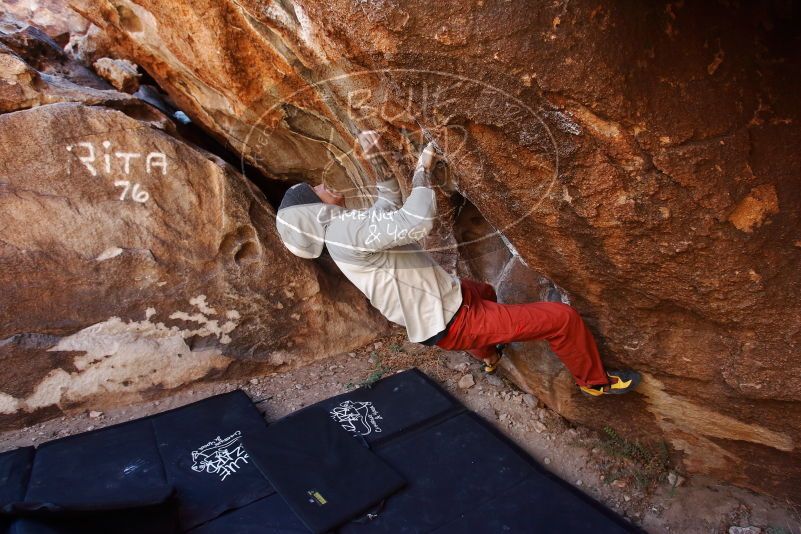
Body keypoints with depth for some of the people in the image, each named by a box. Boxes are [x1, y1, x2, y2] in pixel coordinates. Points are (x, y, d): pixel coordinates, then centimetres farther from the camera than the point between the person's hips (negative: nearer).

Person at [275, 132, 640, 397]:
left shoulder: (346, 231, 8)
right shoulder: (346, 230, -24)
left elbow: (389, 203, 23)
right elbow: (417, 221, -34)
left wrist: (375, 160, 10)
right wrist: (423, 169, -17)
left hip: (436, 313, 10)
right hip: (451, 322, -10)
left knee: (483, 292, 42)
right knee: (562, 317, -5)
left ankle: (488, 354, 62)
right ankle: (595, 381, 21)